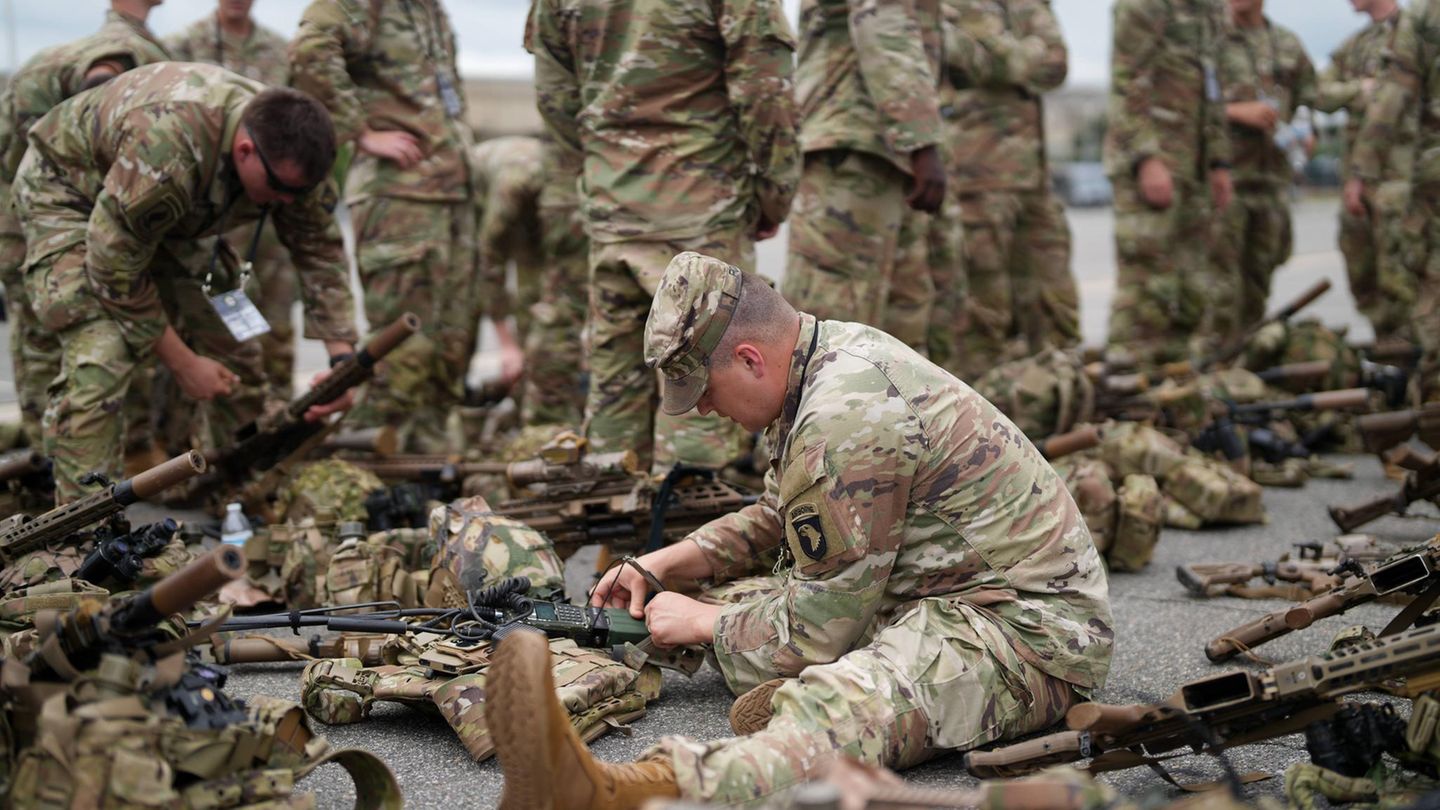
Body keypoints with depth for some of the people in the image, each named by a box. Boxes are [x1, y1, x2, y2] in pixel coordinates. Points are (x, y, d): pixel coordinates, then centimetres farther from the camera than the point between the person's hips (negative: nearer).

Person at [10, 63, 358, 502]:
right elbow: (114, 269, -33)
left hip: (171, 214, 7)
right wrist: (183, 364, -25)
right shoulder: (166, 150, -44)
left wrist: (342, 359, -20)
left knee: (233, 353, 1)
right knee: (97, 359, -24)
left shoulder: (290, 152, -23)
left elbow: (321, 251, -11)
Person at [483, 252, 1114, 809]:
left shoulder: (846, 418, -23)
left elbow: (822, 625, -18)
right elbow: (779, 517, 26)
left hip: (1026, 631, -12)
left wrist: (702, 622, -3)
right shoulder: (832, 350, 9)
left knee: (850, 700, -41)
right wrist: (665, 563, 14)